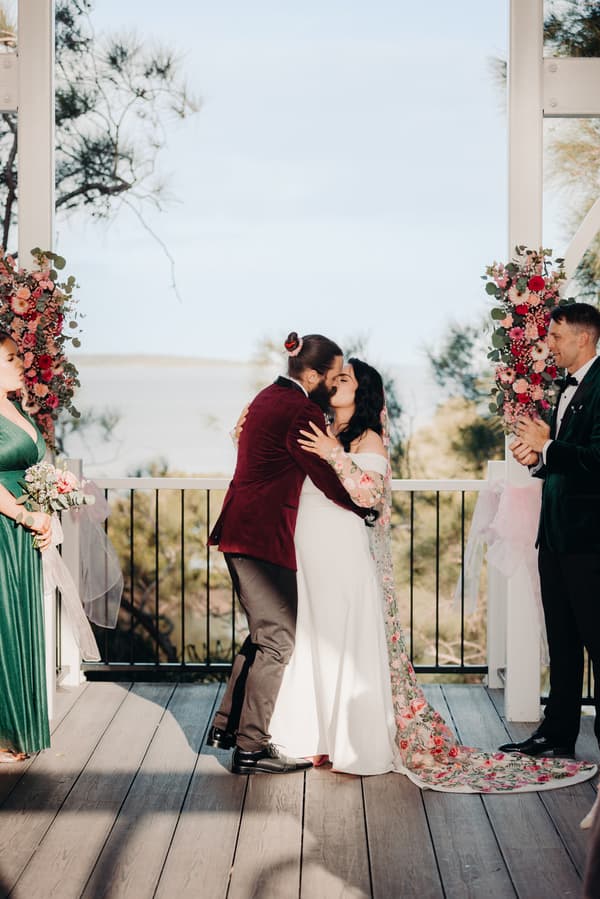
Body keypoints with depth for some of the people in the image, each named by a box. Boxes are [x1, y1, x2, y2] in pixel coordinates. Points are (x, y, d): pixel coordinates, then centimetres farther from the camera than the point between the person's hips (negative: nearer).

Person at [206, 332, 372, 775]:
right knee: (277, 640, -3)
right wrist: (364, 510, 6)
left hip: (239, 529, 10)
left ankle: (227, 725, 25)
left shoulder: (269, 397, 15)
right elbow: (327, 478, -11)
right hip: (264, 535, -10)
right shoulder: (301, 411, -15)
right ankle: (252, 747, 1)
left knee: (262, 634, 19)